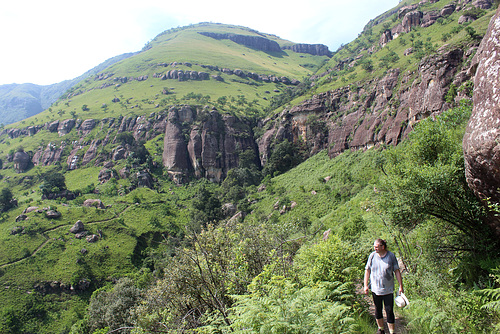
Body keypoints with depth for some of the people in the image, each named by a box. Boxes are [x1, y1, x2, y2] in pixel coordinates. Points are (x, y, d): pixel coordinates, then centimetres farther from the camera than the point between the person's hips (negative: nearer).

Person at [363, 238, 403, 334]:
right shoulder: (372, 256, -4)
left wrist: (400, 286, -3)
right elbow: (367, 270, 4)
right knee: (378, 310, 15)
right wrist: (366, 285, 2)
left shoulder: (391, 256, -7)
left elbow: (397, 271, -1)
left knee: (389, 311, 0)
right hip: (375, 288, 2)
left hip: (388, 289, -2)